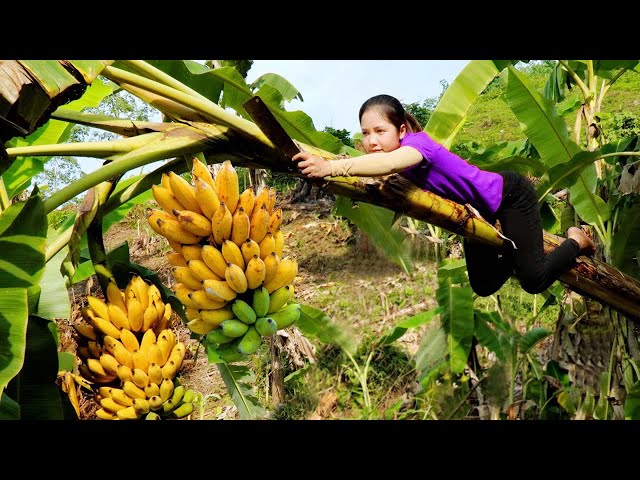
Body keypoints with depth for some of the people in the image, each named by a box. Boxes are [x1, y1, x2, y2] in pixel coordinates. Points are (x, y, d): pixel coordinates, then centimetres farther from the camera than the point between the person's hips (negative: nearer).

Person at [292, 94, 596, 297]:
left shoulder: (417, 141, -37)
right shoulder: (391, 153, -10)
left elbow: (389, 163, -58)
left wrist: (329, 168, -68)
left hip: (509, 194, -8)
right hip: (477, 211, 8)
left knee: (534, 281, -14)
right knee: (484, 287, 13)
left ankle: (576, 241, 15)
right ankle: (517, 246, 39)